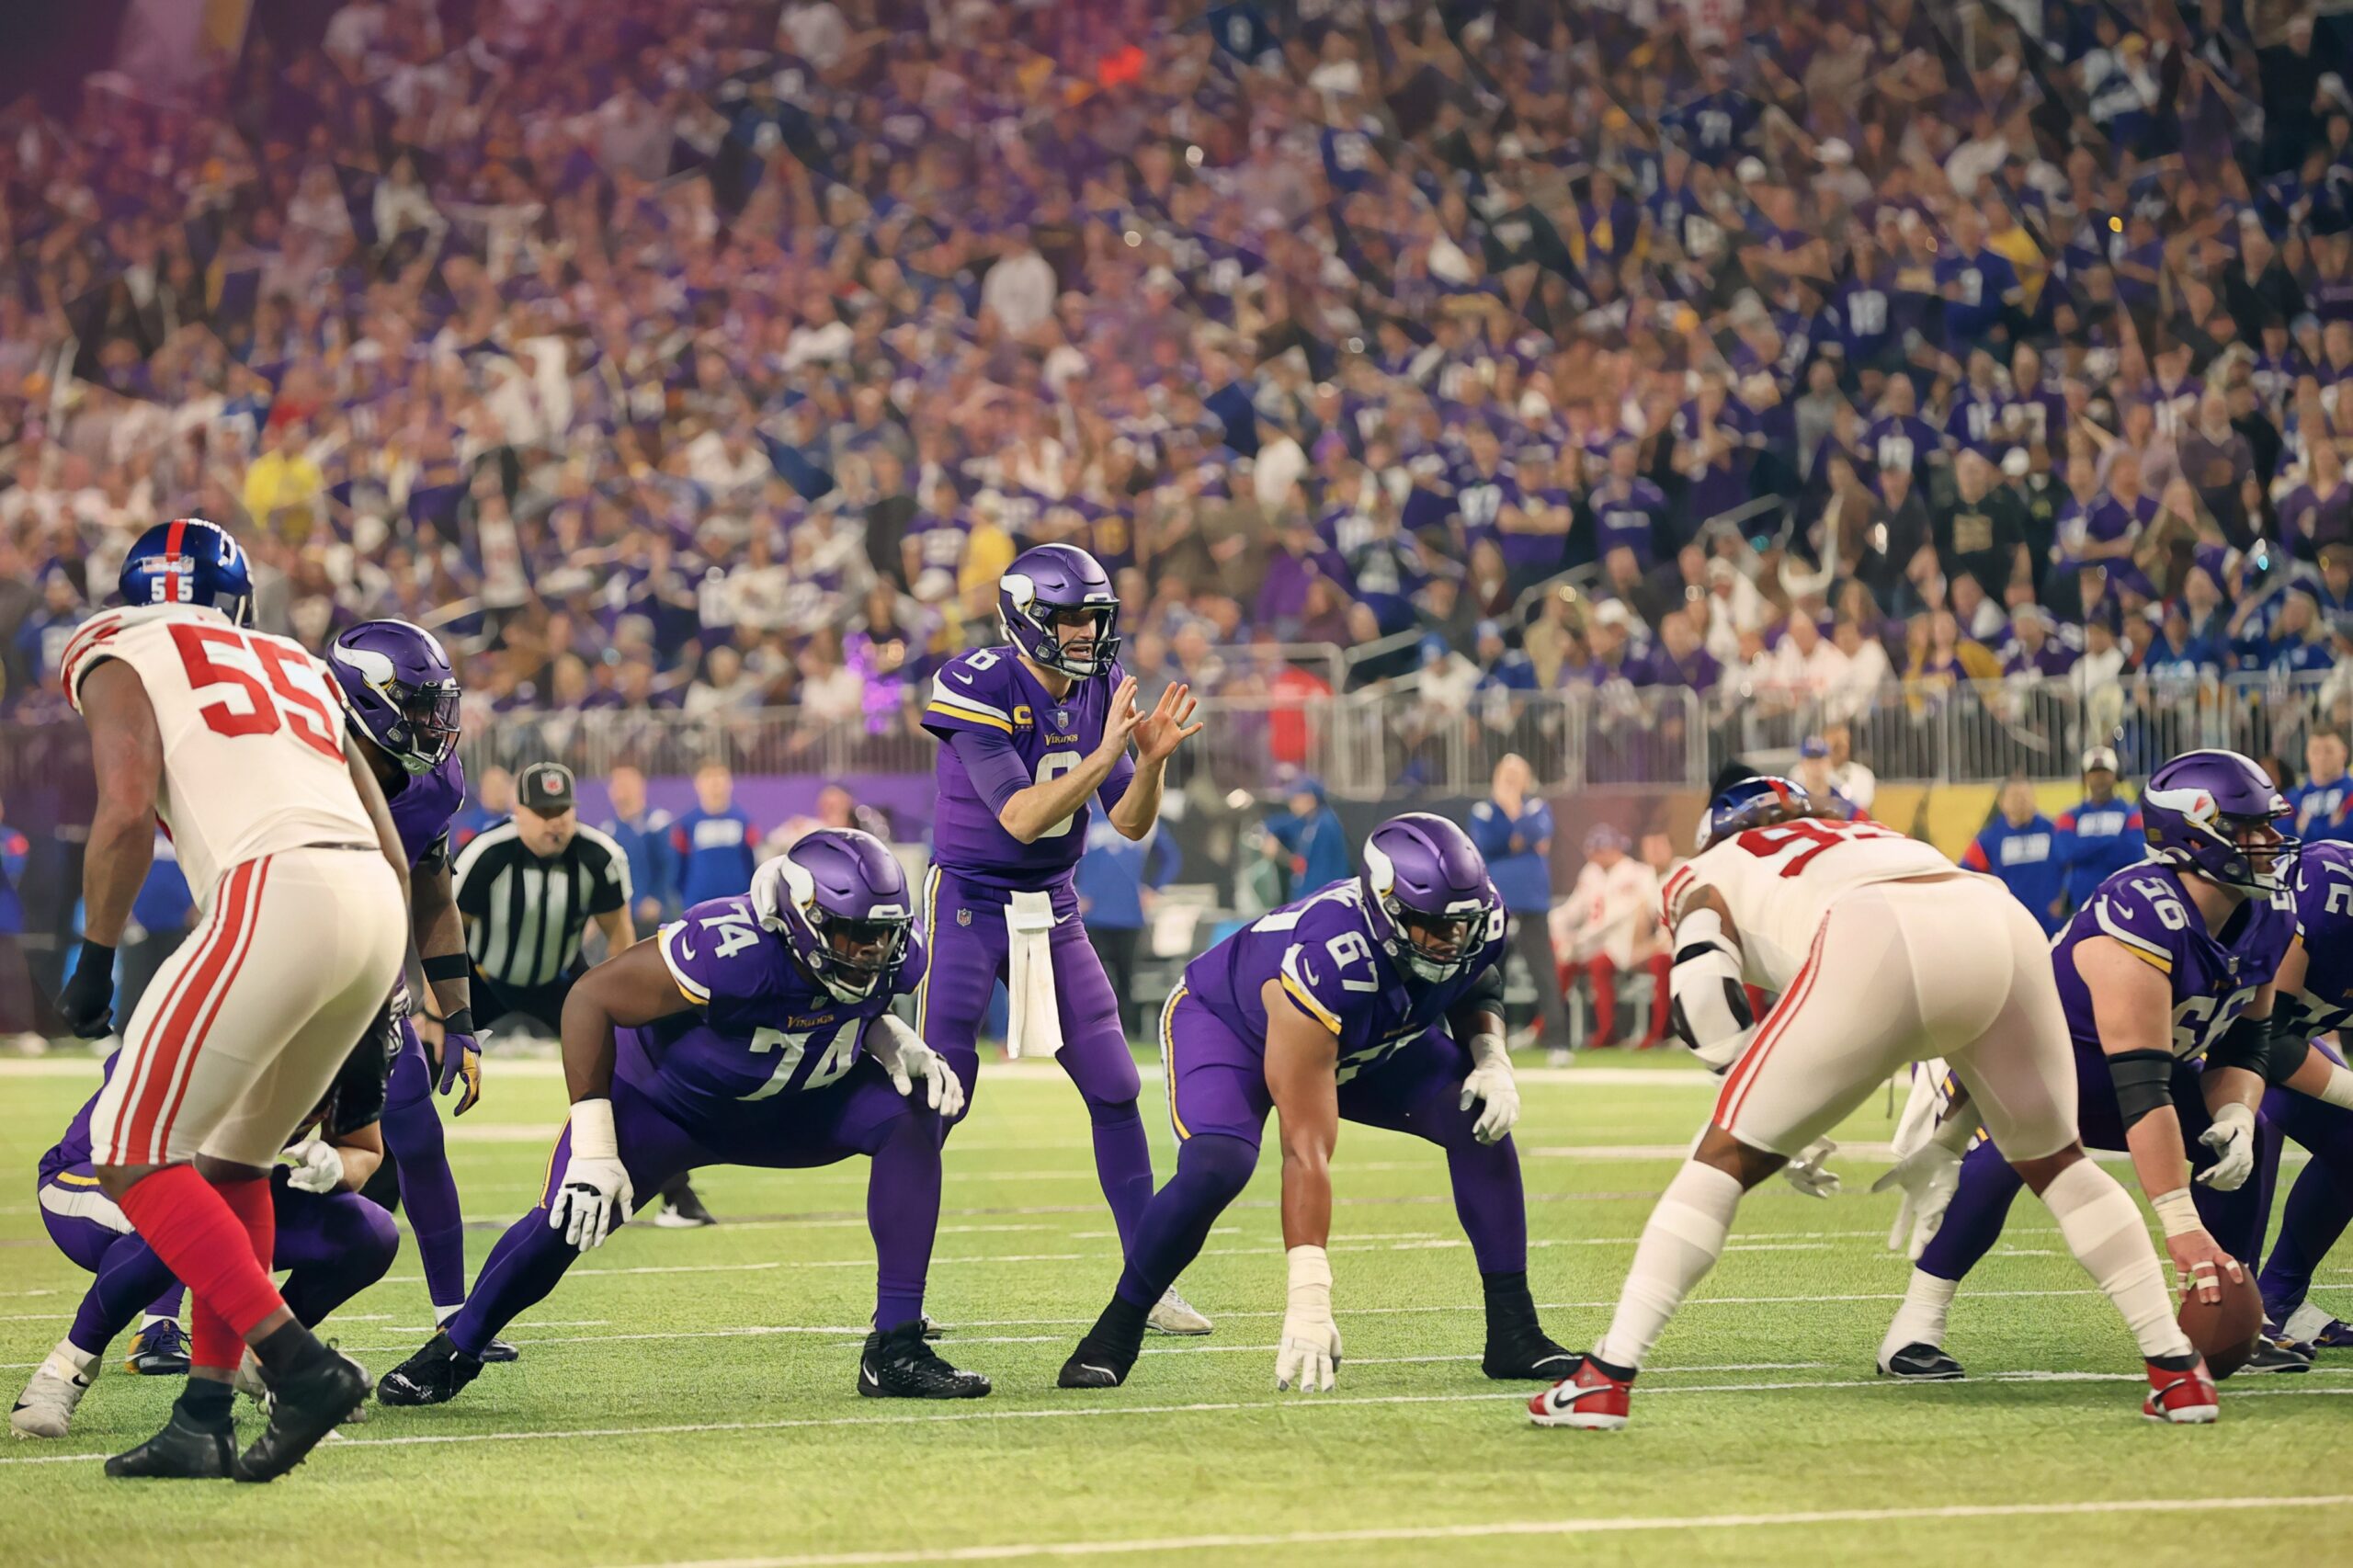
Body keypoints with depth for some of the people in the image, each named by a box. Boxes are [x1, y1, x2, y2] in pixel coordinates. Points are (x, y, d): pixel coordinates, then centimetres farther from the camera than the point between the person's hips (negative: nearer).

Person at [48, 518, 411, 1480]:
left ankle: (299, 1364, -13)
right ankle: (204, 1418, 15)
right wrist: (373, 994, 32)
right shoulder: (298, 670, 32)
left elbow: (127, 812, -4)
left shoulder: (121, 659, 14)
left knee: (134, 1156, -1)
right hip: (377, 906, 7)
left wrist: (94, 959, 6)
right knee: (229, 1159, 20)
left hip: (274, 894, -7)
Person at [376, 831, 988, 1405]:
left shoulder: (893, 955, -21)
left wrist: (897, 1044, -19)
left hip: (786, 1108, 5)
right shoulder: (731, 950, -40)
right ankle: (455, 1351, 16)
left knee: (912, 1117, -19)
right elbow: (593, 997, -32)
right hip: (666, 1099, -5)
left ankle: (895, 1350, -15)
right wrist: (593, 1148, -33)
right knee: (563, 1222, -17)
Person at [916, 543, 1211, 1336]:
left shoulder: (1102, 690, 0)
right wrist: (1103, 755, -34)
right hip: (970, 903, -6)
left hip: (1053, 910, 6)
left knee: (1116, 1090, 2)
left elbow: (1132, 824, 1)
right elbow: (1021, 819, -25)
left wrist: (1152, 758, -18)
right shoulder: (979, 690, -19)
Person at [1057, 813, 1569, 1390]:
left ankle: (1513, 1336, -6)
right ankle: (1116, 1331, -11)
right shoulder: (1325, 968, -44)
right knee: (1217, 1166, -32)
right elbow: (1306, 1152, -43)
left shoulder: (1480, 921, -27)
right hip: (1228, 1023, -6)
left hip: (1369, 1043, 6)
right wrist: (1309, 1301, -46)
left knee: (1479, 1118, -15)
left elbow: (1476, 990, 3)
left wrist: (1491, 1056, -20)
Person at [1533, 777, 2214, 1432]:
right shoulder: (1879, 839, 45)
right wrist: (1943, 1141, 43)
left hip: (1877, 955, -4)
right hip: (2004, 927, 4)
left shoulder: (1708, 873, 31)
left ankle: (1607, 1377, 4)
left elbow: (1705, 1001, 11)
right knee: (2054, 1161, 27)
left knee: (1727, 1157, 10)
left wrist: (1784, 1132, 18)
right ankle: (2178, 1369, 25)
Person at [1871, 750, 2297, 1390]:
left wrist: (2233, 1115, -20)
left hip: (2093, 1075, 9)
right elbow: (2141, 1086, -41)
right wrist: (2181, 1227, -44)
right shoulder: (2141, 922, -37)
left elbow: (2243, 1044, 4)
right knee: (2013, 1145, -37)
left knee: (2237, 1138, -2)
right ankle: (1914, 1330, -31)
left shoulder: (2267, 923, -9)